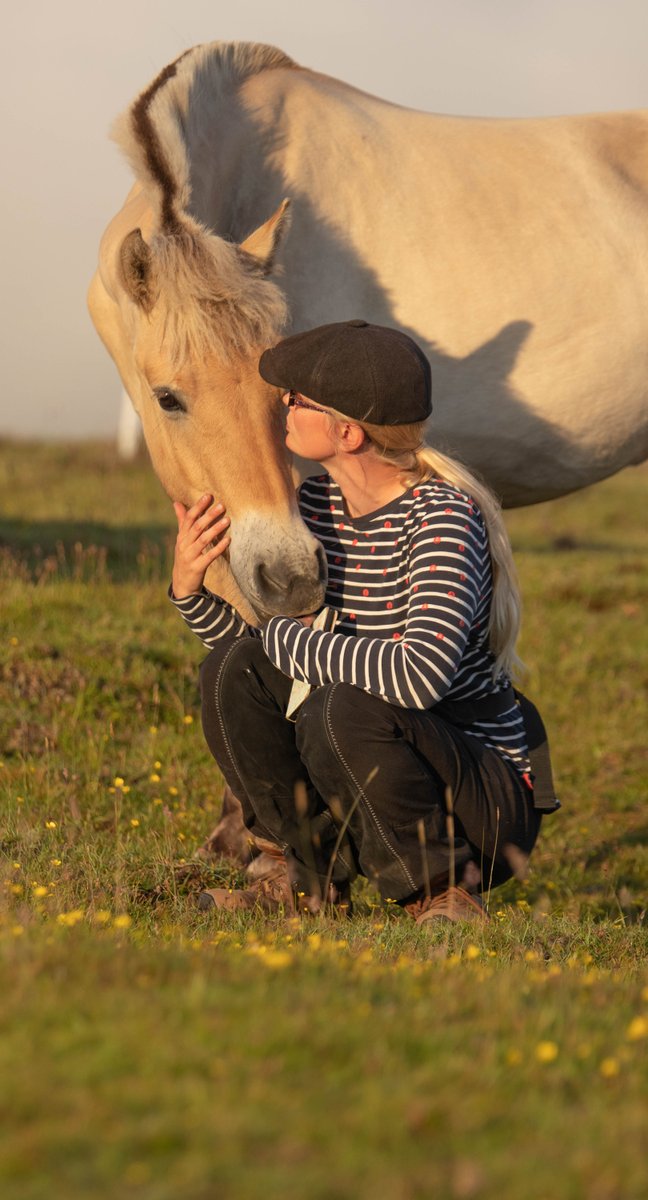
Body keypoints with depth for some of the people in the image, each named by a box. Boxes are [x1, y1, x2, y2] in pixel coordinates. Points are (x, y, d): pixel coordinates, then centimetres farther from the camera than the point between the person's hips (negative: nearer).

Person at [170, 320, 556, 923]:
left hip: (491, 801, -7)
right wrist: (189, 587, -10)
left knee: (344, 708, -32)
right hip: (371, 795, 7)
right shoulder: (316, 505, 1)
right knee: (234, 668, -7)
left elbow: (421, 673, -38)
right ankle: (311, 875, 8)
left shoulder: (444, 517, -23)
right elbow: (256, 635, 10)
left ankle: (442, 891, -12)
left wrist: (291, 640, -25)